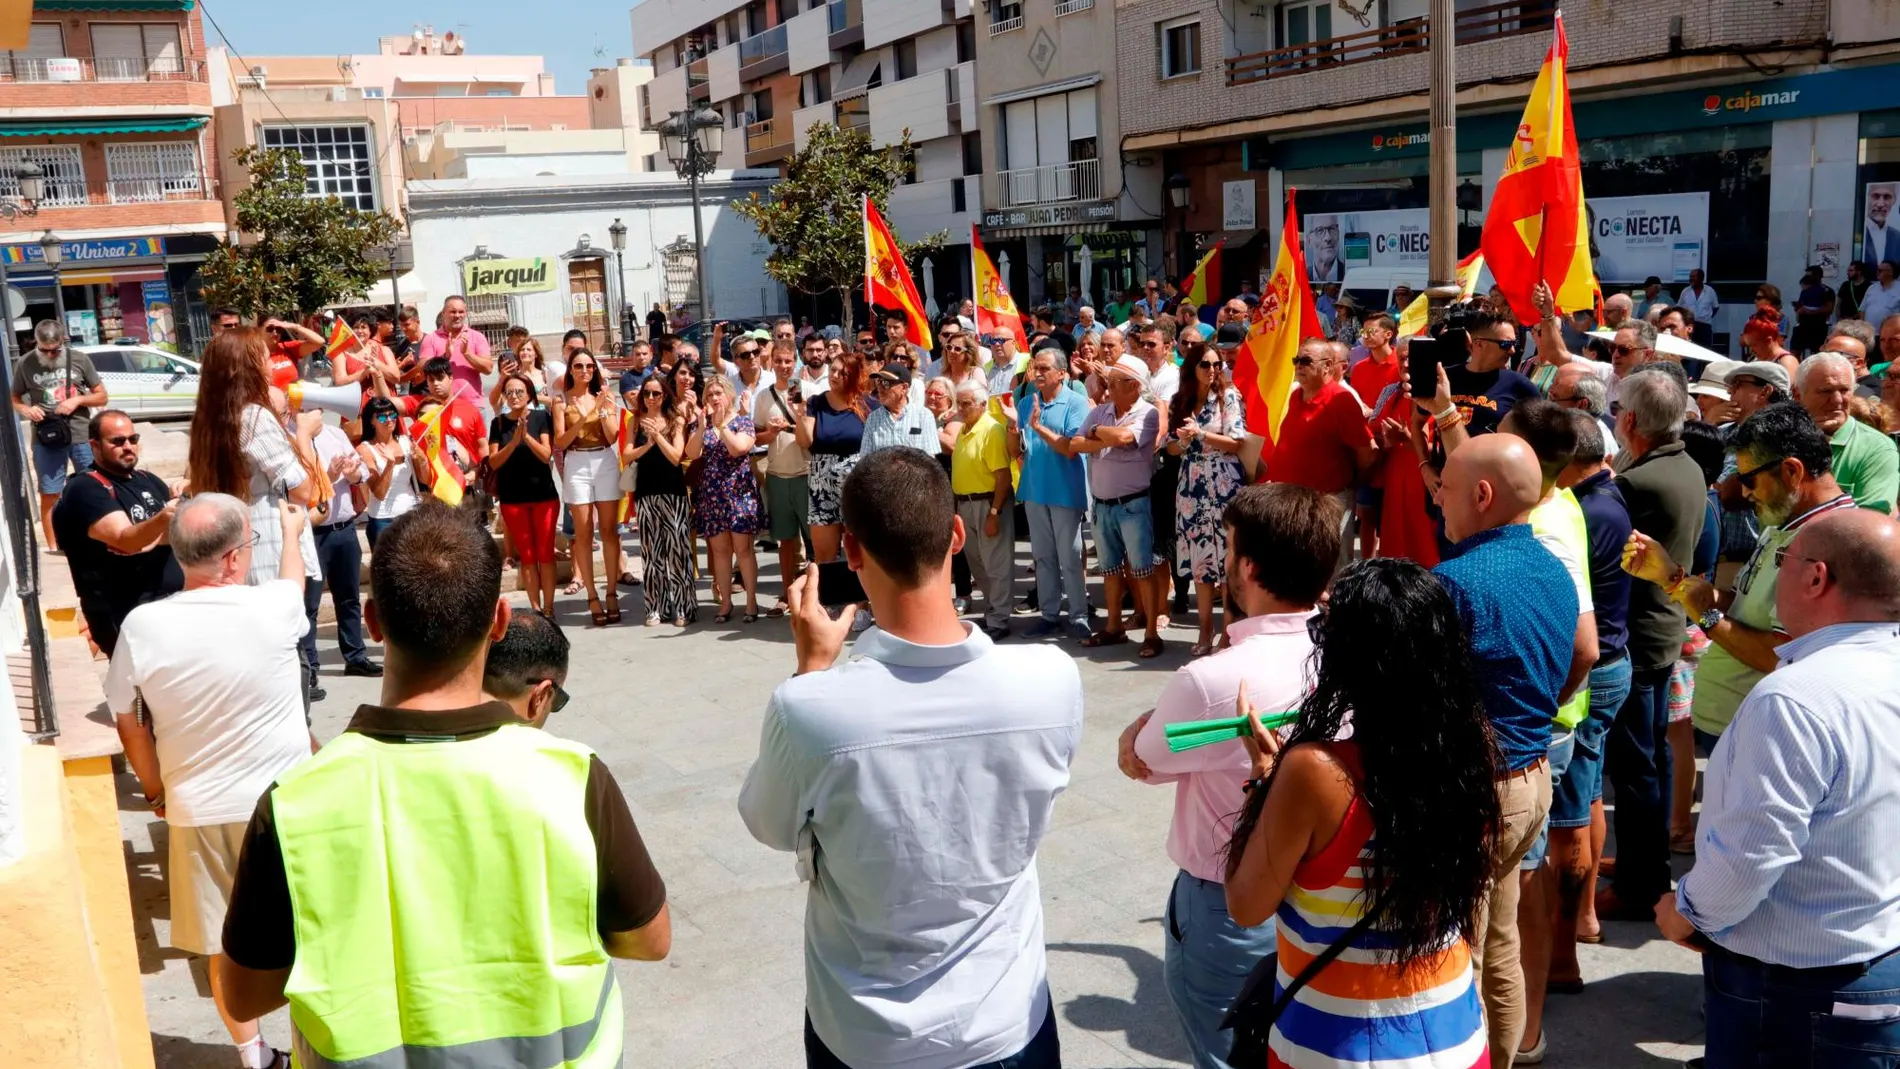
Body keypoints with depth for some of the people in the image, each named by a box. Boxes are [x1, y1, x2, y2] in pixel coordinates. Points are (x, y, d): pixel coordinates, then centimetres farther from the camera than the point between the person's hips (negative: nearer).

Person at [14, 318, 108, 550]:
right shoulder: (24, 364, 0)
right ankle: (53, 546, 14)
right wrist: (26, 410, -11)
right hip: (45, 438, 0)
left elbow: (102, 397, 5)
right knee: (49, 494, 5)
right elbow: (14, 398, 10)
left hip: (82, 436, 0)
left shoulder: (79, 359, 0)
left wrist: (77, 400, -12)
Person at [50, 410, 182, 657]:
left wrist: (151, 541, -9)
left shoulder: (148, 480, 16)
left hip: (181, 600, 6)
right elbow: (126, 539, -20)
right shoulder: (85, 490, -5)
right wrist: (162, 519, -39)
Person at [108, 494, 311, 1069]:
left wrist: (155, 788, 16)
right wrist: (291, 531, 29)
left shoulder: (142, 626, -12)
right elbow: (294, 579, 9)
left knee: (224, 943, 16)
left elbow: (128, 724, 0)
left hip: (199, 810, 2)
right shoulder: (272, 609, -17)